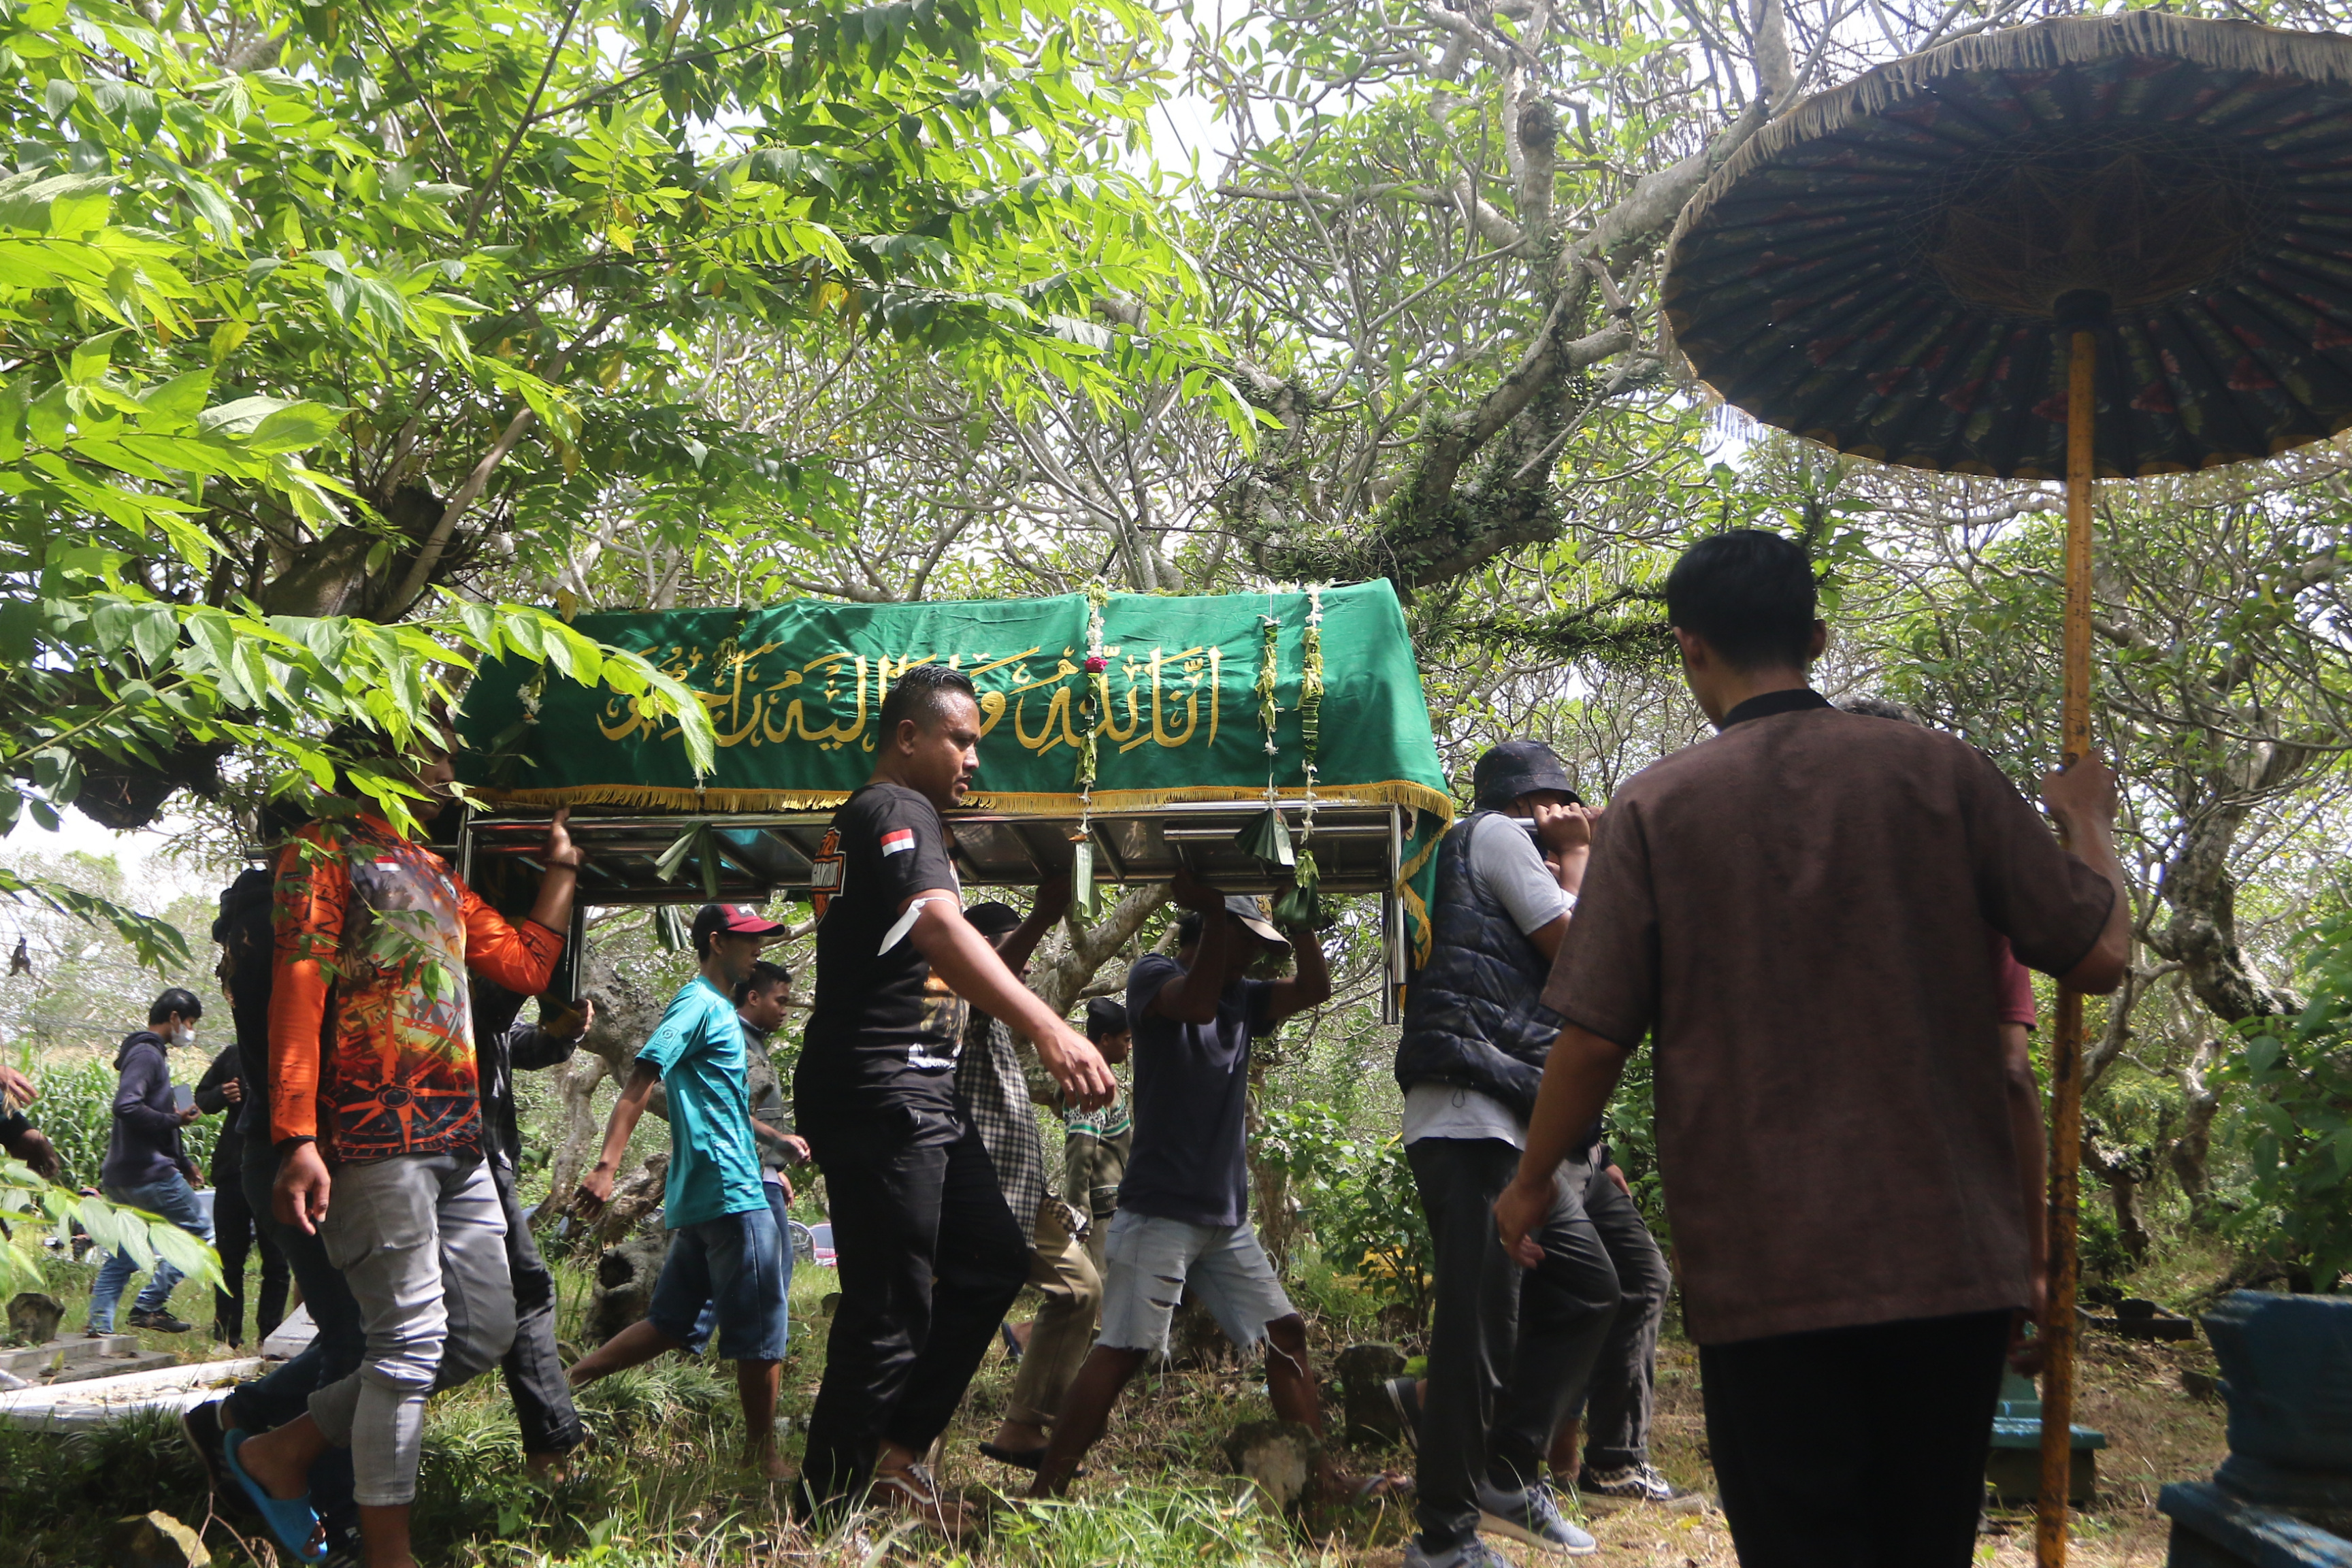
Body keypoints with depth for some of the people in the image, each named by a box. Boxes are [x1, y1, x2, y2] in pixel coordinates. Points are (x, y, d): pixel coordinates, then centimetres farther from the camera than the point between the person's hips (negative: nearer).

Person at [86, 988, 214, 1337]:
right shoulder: (147, 1054, -12)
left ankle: (99, 1325, 12)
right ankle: (149, 1306, -2)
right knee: (199, 1232, 0)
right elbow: (126, 1107, -27)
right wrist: (175, 1119, -17)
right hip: (148, 1173, -10)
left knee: (122, 1256, 14)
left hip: (121, 1176, 10)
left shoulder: (149, 1053, 20)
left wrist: (185, 1163, 23)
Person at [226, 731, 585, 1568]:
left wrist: (561, 869, 21)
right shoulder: (324, 850, 0)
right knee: (411, 1340, -8)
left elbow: (526, 966, 22)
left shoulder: (439, 876, 24)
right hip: (374, 1139, -9)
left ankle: (283, 1452, 18)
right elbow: (298, 991, -11)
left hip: (458, 1140, 9)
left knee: (485, 1330, 8)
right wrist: (298, 1141, -20)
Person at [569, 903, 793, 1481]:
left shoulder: (717, 1008, 19)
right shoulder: (701, 1004, -11)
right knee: (760, 1327, -3)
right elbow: (641, 1081, -20)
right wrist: (606, 1166, -28)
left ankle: (570, 1379, 15)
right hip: (730, 1193, -10)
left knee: (671, 1323, 14)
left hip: (702, 1194, 10)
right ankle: (764, 1458, 3)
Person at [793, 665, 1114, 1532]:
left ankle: (894, 1449, 15)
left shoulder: (856, 823, 22)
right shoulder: (899, 810, -11)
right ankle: (826, 1514, 2)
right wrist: (1048, 1028, -40)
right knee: (891, 1308, -7)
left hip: (917, 1094, 11)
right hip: (883, 1092, -11)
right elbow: (939, 928, -29)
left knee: (993, 1257, 12)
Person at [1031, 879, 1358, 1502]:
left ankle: (1321, 1476, 14)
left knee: (1286, 1333, 7)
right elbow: (1196, 1002, -24)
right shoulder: (1153, 974, -3)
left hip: (1227, 1216, 8)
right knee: (1123, 1349, -12)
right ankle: (1045, 1491, -8)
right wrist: (1213, 911, -25)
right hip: (1161, 1210, -7)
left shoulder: (1243, 999, 17)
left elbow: (1315, 988, 5)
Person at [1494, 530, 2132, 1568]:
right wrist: (2088, 821, 20)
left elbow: (1595, 1040, -6)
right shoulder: (1941, 773, -2)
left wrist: (1531, 1186, 11)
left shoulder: (1656, 807, -5)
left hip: (1767, 1274, -2)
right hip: (1953, 1258, 3)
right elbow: (2099, 956, 0)